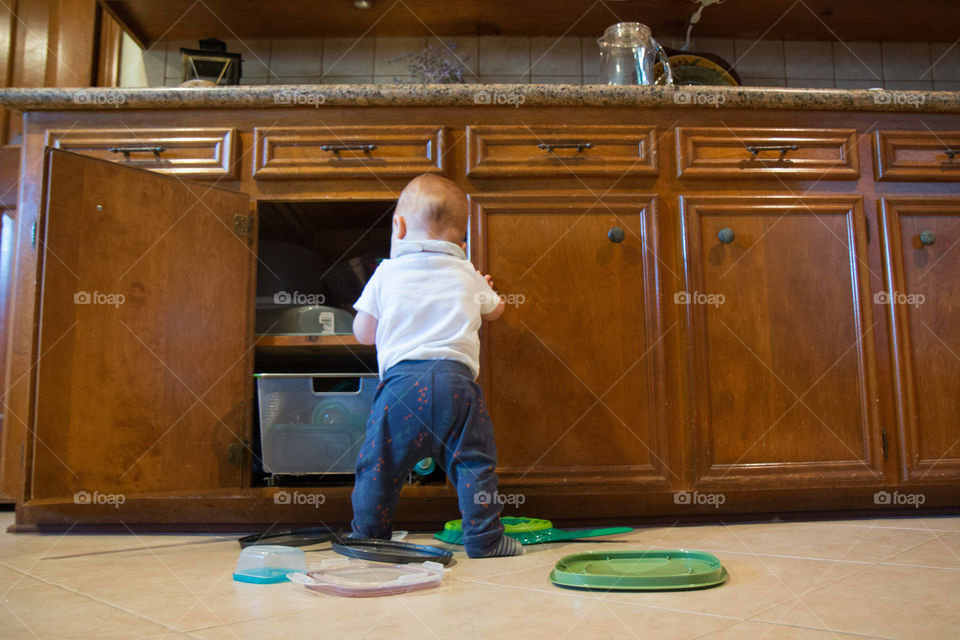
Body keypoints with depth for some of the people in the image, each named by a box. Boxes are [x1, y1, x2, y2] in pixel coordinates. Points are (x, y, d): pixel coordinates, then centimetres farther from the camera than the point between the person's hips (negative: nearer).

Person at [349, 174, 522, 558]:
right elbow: (494, 310, 34)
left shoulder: (386, 273, 12)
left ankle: (368, 537, 18)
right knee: (473, 462, 6)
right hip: (455, 376, 1)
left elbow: (363, 333, 17)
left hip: (401, 377, 0)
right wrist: (484, 288, 56)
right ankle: (484, 540, 7)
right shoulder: (467, 275, 16)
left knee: (379, 462, 10)